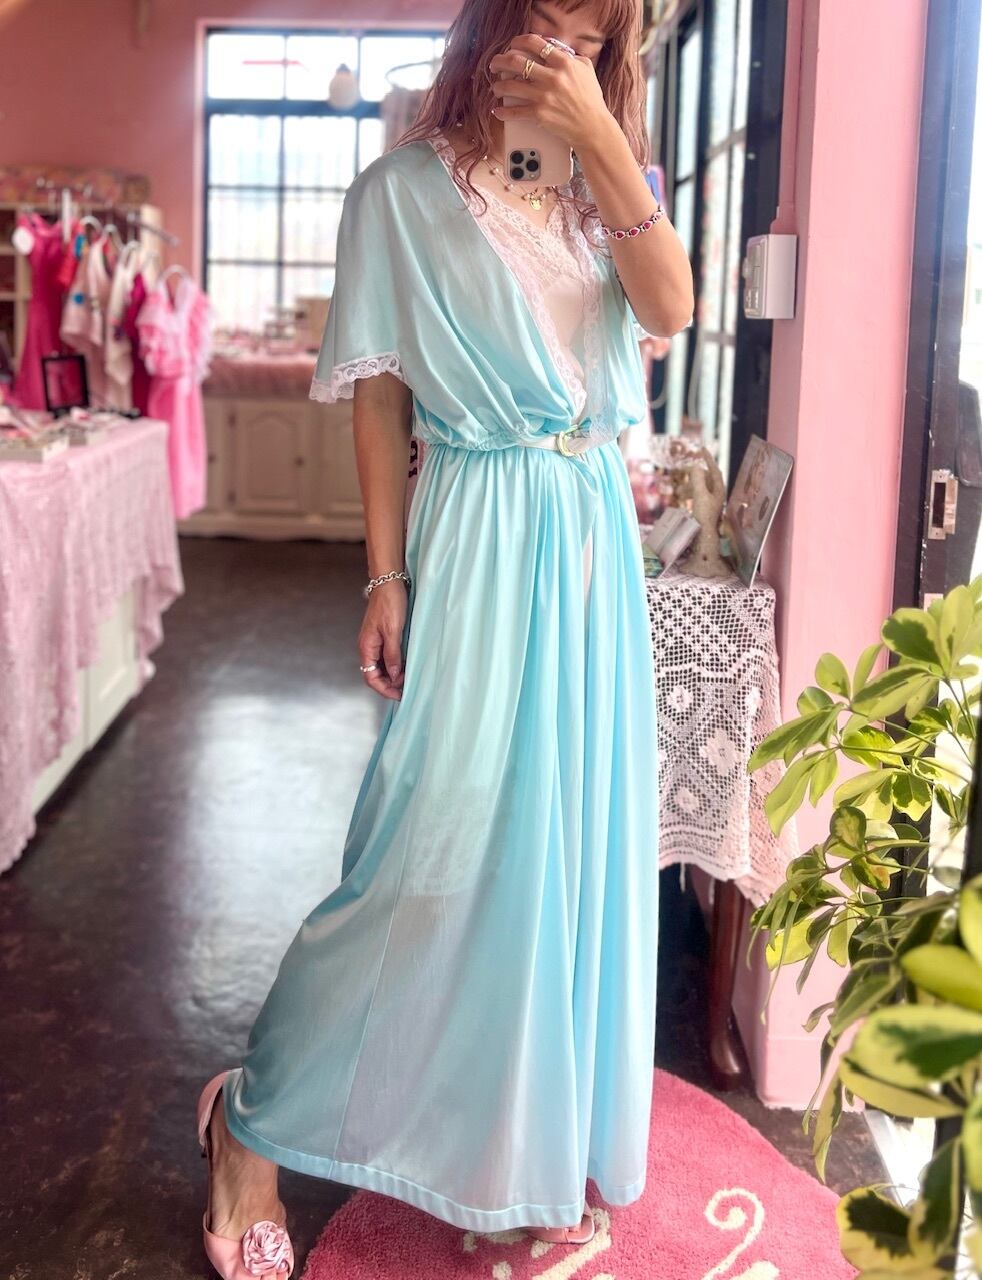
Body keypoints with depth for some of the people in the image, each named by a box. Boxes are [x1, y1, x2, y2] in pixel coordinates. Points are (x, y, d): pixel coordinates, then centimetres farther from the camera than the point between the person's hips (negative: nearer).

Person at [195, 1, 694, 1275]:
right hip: (482, 541, -5)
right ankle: (254, 1120, 15)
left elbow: (671, 306, -7)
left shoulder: (592, 194, 12)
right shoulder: (405, 191, -2)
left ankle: (543, 1138, 30)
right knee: (439, 849, -4)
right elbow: (381, 396, -4)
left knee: (576, 839, 11)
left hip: (595, 541, 6)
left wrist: (601, 135, -14)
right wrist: (386, 578, -9)